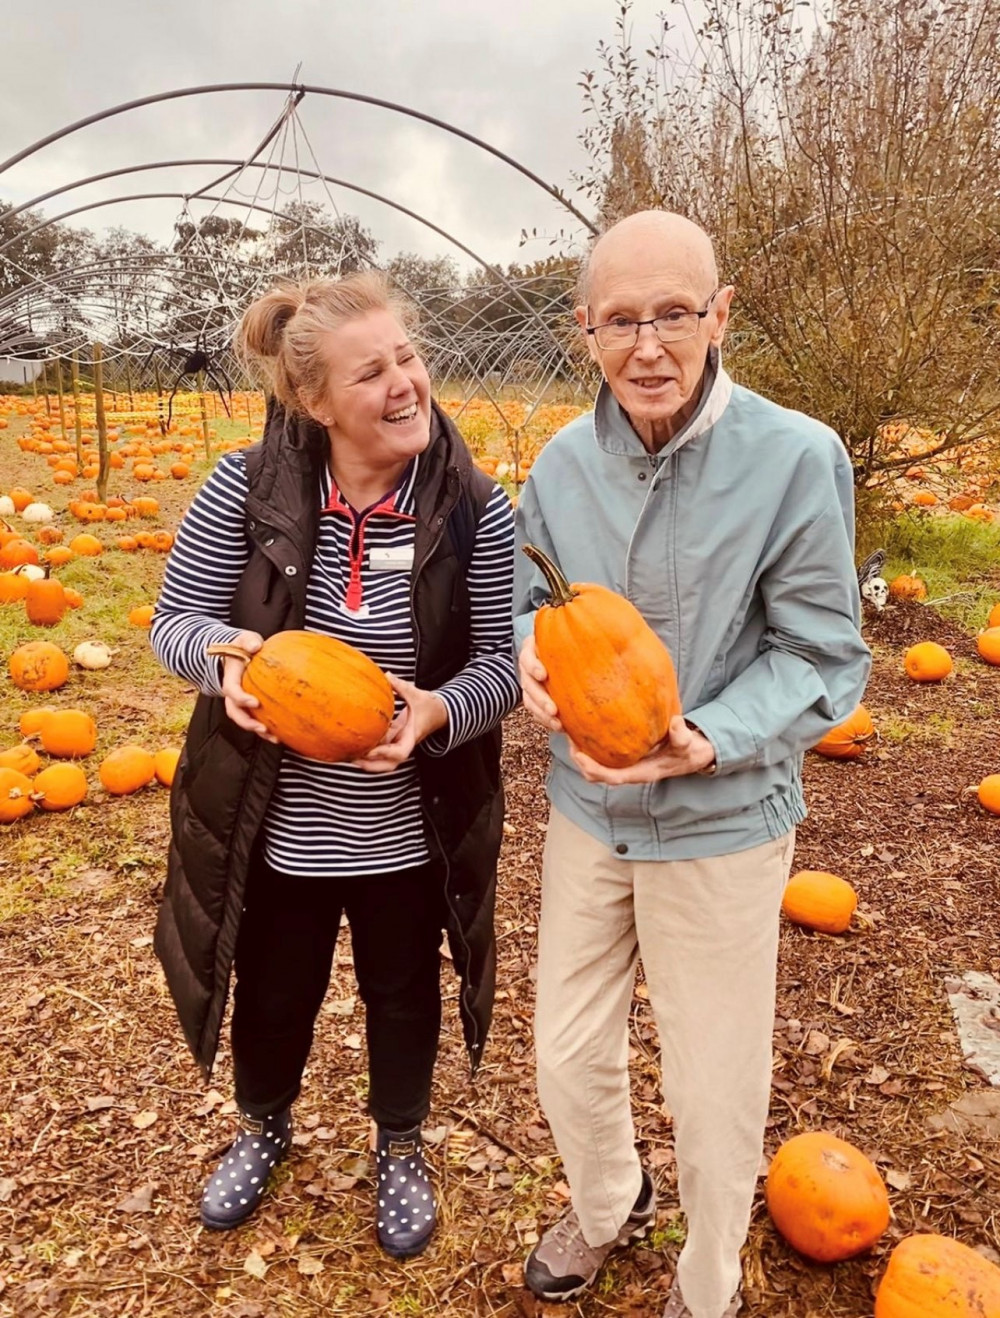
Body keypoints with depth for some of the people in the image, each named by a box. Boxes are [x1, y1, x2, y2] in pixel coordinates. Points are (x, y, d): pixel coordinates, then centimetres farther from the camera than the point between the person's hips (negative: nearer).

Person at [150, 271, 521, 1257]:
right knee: (273, 994, 25)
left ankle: (400, 1147, 54)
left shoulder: (475, 511, -15)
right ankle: (263, 1127, 59)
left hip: (408, 831, 0)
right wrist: (224, 652, -29)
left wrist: (437, 709, -32)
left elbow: (503, 659, -11)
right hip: (272, 828, 1)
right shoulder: (245, 490, -15)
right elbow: (175, 621, -6)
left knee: (403, 995, 23)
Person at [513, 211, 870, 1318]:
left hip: (724, 823, -4)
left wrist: (708, 742, -27)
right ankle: (605, 1204, 54)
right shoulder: (563, 459, -5)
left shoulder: (797, 459, -18)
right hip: (586, 810, 4)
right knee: (568, 1057, 20)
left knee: (715, 1095, 14)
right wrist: (529, 648, -16)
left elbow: (822, 658, -12)